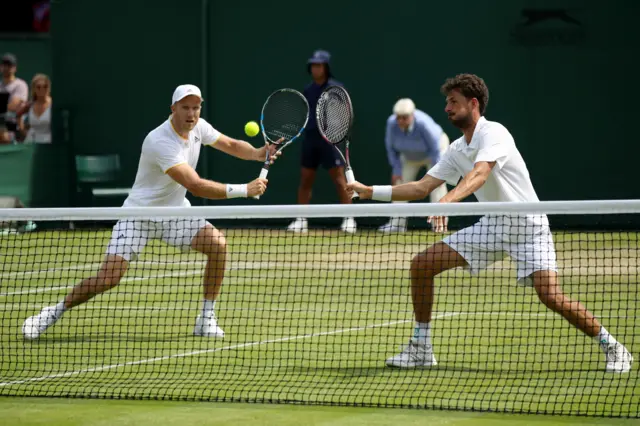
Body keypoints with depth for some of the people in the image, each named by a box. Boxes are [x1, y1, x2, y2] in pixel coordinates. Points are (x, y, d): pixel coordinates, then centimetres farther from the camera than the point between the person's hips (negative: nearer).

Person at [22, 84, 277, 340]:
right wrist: (244, 190, -34)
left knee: (217, 244, -18)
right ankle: (53, 313, 8)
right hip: (139, 215, -6)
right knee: (107, 279, -15)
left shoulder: (198, 127, -6)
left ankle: (206, 320, -6)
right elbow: (196, 187, -35)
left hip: (175, 212, 6)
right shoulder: (160, 143, -30)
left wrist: (258, 153, -11)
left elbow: (231, 145, 11)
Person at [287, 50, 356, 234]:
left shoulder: (336, 88, -4)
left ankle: (349, 219, -1)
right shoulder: (308, 90, 12)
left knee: (339, 178, -6)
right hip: (310, 136, 6)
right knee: (305, 179, 6)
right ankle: (301, 220, 12)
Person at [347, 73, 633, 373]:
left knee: (551, 297, -24)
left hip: (528, 225, -8)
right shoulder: (457, 151, 9)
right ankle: (420, 349, 7)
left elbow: (479, 174, -34)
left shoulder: (493, 133, -16)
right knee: (422, 264, -2)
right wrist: (369, 191, 4)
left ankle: (612, 347, -5)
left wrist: (448, 200, -50)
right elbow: (421, 188, 10)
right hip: (492, 226, 8)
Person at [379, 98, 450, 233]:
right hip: (410, 155, 5)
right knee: (400, 182, -2)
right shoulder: (392, 123, -27)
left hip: (432, 152, -5)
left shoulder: (423, 123, -39)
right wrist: (396, 170, -12)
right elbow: (391, 147, -11)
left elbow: (435, 149, -29)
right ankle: (397, 223, 1)